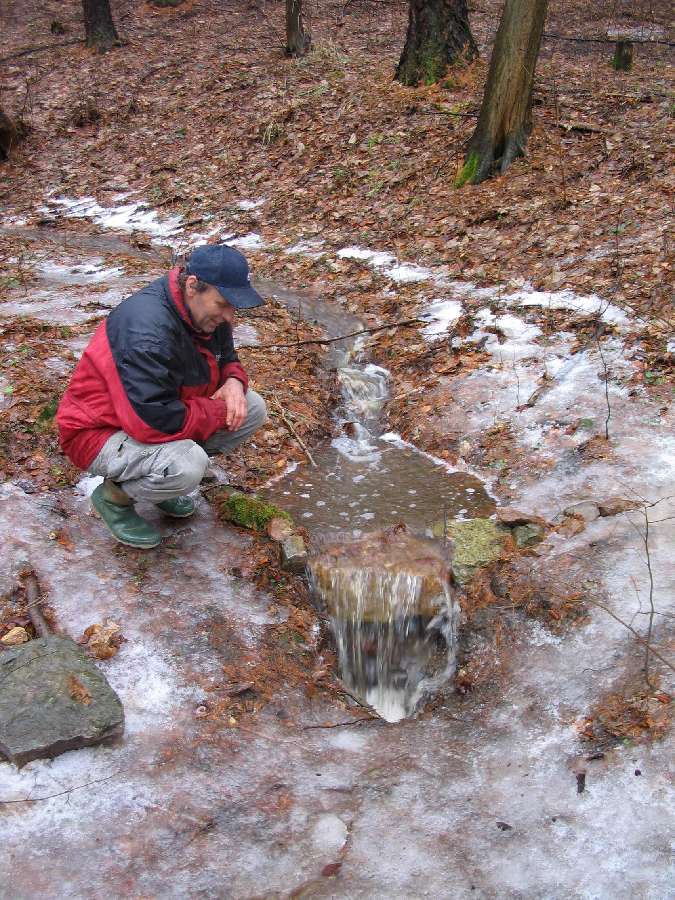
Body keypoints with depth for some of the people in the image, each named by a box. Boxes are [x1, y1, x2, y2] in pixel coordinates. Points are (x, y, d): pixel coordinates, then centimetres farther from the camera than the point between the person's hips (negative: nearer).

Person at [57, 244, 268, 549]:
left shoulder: (205, 310, -5)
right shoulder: (147, 329, -33)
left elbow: (226, 358, 13)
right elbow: (153, 422, -37)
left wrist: (234, 382, -13)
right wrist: (219, 412, -22)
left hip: (160, 407, 9)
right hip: (101, 431, -9)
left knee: (252, 409, -4)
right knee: (187, 468, -37)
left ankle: (163, 475, 9)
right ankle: (115, 495, -3)